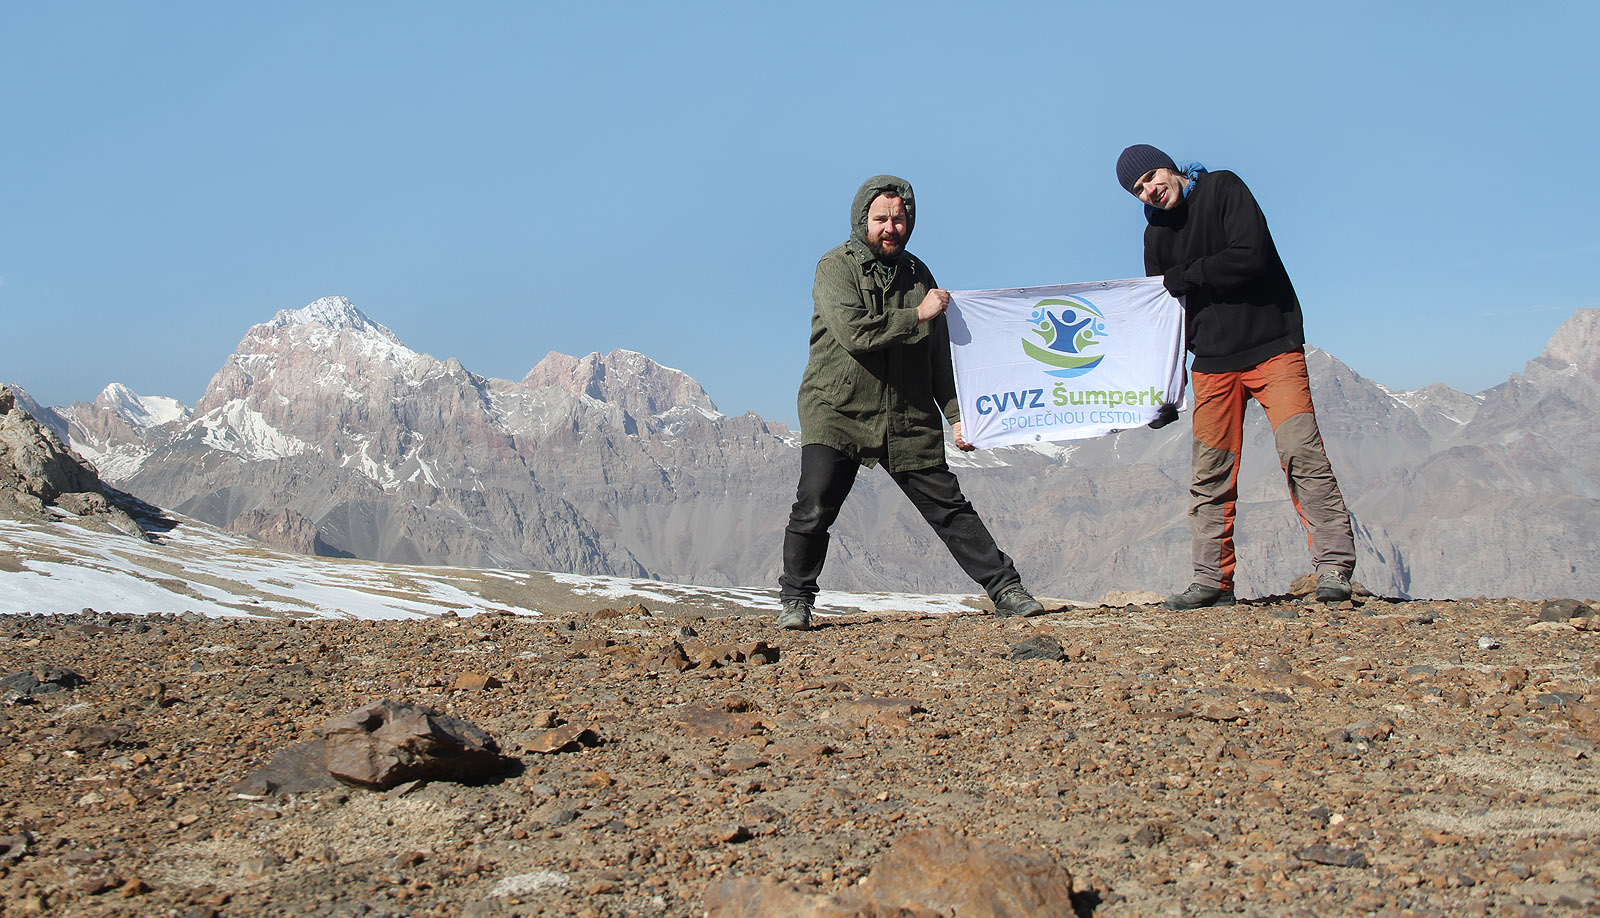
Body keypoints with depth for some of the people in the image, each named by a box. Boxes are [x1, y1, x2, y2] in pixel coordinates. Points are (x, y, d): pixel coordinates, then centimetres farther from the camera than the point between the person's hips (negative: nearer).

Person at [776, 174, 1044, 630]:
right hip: (836, 412, -4)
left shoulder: (917, 273, 14)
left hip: (910, 419, 4)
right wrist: (916, 316, -11)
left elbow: (939, 353, 17)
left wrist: (956, 413, 9)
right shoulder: (835, 267, -3)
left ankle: (1006, 590, 10)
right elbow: (855, 332, -20)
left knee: (949, 506, 4)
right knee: (814, 508, -15)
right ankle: (796, 601, 1)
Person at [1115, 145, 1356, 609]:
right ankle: (1213, 579, 7)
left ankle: (1334, 567, -13)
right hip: (1211, 359, 5)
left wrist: (1185, 276, -8)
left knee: (1302, 452, -14)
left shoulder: (1222, 189, -4)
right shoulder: (1156, 233, 11)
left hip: (1272, 344, -5)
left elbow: (1250, 256, -18)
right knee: (1211, 473, 2)